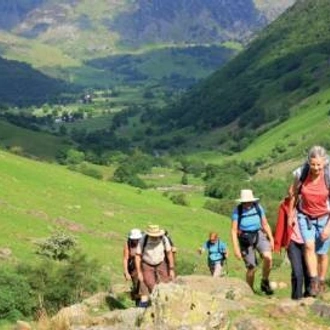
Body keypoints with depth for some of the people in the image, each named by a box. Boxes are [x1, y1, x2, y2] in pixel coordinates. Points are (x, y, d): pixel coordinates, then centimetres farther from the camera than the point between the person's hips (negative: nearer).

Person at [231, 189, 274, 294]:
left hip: (259, 235, 2)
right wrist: (236, 248, -13)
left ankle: (265, 282, -2)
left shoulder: (258, 207, 1)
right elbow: (234, 230, -7)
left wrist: (271, 239, 5)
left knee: (268, 257, -25)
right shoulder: (237, 210, -7)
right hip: (245, 239, -2)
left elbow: (265, 224, 10)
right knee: (251, 268, -2)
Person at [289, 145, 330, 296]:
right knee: (309, 246, -20)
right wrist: (291, 216, 8)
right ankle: (313, 281, -14)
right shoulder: (301, 174, -17)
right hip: (305, 216, 1)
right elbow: (295, 195, 1)